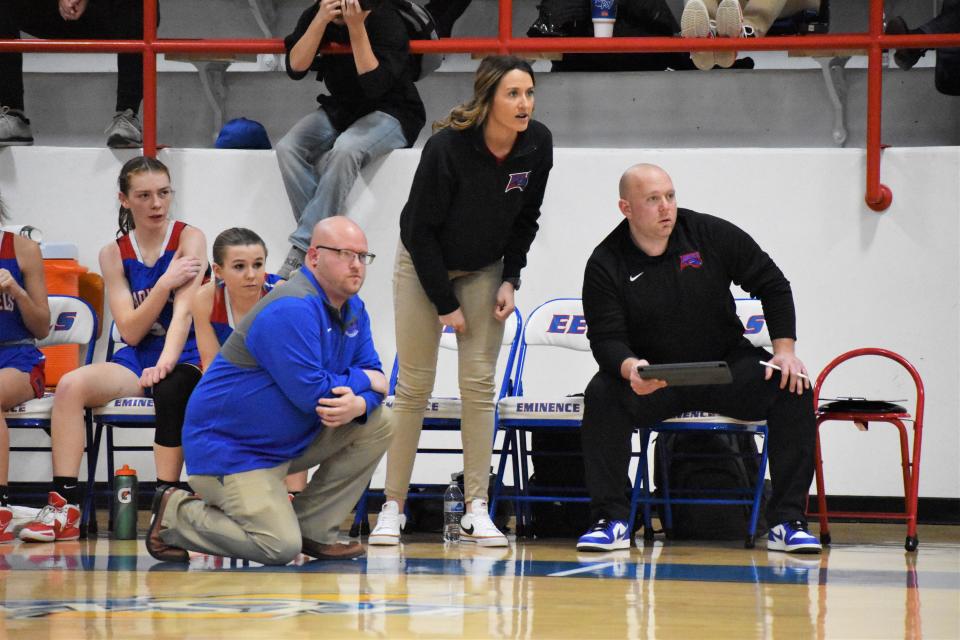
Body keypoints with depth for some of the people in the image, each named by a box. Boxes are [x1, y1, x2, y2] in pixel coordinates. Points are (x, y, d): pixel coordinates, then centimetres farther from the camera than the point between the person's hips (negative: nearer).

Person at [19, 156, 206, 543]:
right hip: (134, 360, 4)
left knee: (170, 392, -39)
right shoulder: (114, 254, 7)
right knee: (70, 385, -25)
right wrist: (166, 282, -14)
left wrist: (165, 364, -33)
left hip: (184, 357, -4)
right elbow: (130, 332, -1)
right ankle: (64, 507, -27)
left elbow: (183, 311, -17)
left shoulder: (189, 239, -3)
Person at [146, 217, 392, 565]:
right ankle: (175, 513, 3)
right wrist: (362, 380, -10)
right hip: (228, 449, -9)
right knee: (280, 548, -19)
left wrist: (359, 404, -21)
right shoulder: (292, 310, -24)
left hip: (292, 441, 9)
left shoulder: (353, 310, 7)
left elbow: (374, 375, 4)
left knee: (376, 426, -2)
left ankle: (312, 530, 4)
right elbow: (310, 393, -28)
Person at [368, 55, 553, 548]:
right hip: (422, 265, -3)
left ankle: (476, 511, -3)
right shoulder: (447, 147, -30)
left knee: (479, 383, -4)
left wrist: (510, 279, -7)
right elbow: (421, 229, -20)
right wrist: (445, 303, -16)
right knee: (415, 384, -3)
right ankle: (392, 507, 4)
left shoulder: (537, 145, -17)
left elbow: (525, 218, 1)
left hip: (484, 270, 3)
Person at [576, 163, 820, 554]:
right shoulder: (605, 265, -8)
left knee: (794, 391, -24)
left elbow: (772, 285, 3)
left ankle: (787, 522, -20)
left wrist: (785, 350, -8)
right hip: (653, 379, -1)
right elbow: (606, 339, -14)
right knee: (601, 395, -32)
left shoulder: (711, 235, -5)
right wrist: (629, 368, -38)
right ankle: (611, 520, -24)